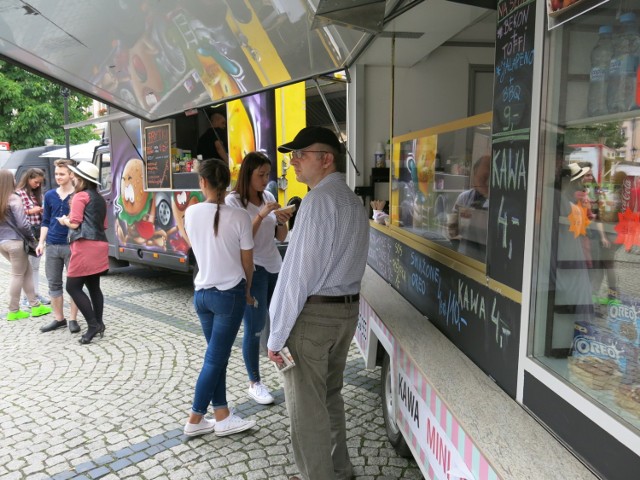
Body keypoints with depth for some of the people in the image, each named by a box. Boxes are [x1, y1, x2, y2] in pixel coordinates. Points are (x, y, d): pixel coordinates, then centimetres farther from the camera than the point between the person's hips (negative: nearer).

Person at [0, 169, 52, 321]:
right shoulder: (13, 199, -14)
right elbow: (22, 224, -16)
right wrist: (31, 237, -1)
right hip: (15, 241, -7)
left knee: (27, 271, 14)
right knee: (18, 276, 5)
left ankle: (35, 305, 15)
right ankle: (13, 311, 11)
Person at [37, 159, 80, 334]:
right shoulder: (49, 196, 9)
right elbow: (45, 221, 14)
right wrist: (41, 242, 8)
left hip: (72, 245, -5)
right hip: (52, 245, 5)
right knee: (54, 283, 10)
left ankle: (73, 319, 14)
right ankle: (59, 318, 22)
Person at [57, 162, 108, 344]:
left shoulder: (80, 196, -5)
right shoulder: (99, 199, 19)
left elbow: (74, 223, -10)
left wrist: (64, 220, 10)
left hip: (85, 246, -9)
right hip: (99, 245, 9)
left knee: (73, 287, -3)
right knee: (94, 287, 13)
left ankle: (93, 325, -5)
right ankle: (99, 324, 14)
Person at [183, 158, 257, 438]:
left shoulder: (191, 213, -3)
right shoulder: (239, 216, -14)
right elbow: (247, 263, -6)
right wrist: (246, 292, 10)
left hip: (202, 293, 5)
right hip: (230, 294, -4)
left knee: (218, 357, 16)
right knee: (214, 359, 8)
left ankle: (222, 417, 23)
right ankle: (195, 420, 20)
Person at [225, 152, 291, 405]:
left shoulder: (268, 197, 7)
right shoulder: (233, 201, -8)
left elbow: (281, 237, 10)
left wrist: (282, 221, -10)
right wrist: (261, 215, -23)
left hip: (275, 267, 6)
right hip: (252, 270, -5)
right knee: (255, 327, 0)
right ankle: (254, 384, 14)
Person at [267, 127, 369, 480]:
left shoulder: (319, 201, -17)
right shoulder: (354, 202, 11)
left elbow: (299, 272, -20)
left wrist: (277, 333, -15)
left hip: (313, 314, -9)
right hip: (347, 309, 9)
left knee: (306, 408, 6)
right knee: (330, 396, 23)